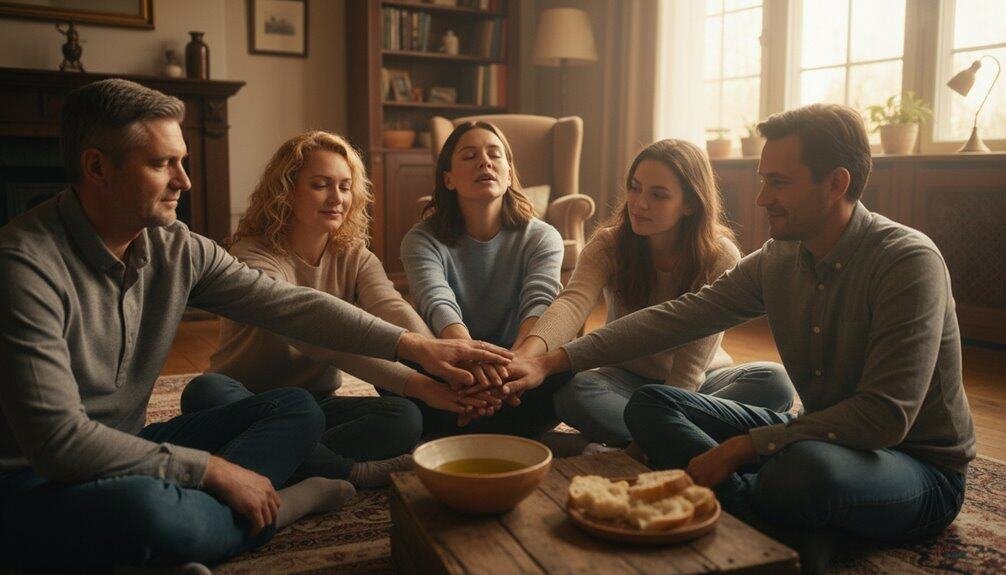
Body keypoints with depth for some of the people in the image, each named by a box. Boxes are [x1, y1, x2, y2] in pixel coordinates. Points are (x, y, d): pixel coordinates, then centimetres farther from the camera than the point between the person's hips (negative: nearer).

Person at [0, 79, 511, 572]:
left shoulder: (174, 247, -4)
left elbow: (290, 304, -3)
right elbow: (60, 440, -27)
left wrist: (416, 346, -9)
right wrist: (214, 469, -23)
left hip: (125, 453, 7)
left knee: (296, 408, 0)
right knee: (147, 513, -38)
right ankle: (272, 507, -10)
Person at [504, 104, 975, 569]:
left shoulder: (908, 262, -21)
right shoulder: (778, 258, -1)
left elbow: (886, 416, -27)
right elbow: (680, 316, -6)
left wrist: (739, 449, -27)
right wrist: (552, 362, -14)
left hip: (922, 471, -6)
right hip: (818, 439, 6)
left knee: (810, 466, -42)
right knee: (649, 405, -4)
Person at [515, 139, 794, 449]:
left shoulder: (720, 258, -17)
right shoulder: (608, 245, -14)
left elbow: (691, 365, -19)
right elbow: (573, 303, -35)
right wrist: (525, 355, -54)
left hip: (698, 382, 1)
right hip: (629, 379, 0)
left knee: (774, 381, -28)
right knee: (571, 391, -31)